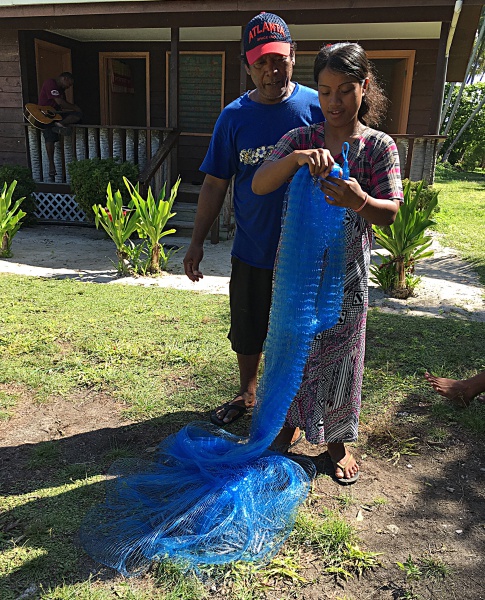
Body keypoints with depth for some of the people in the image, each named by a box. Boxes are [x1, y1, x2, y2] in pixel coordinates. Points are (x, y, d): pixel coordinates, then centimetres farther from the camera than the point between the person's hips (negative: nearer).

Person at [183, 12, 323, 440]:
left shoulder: (316, 107, -6)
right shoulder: (234, 116, -2)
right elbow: (216, 184, 2)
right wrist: (197, 242, 1)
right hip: (252, 250, 2)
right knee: (246, 332, 17)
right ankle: (247, 394, 43)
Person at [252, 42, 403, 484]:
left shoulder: (379, 146, -3)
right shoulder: (299, 139, 0)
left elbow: (390, 213, -10)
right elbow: (258, 186, -13)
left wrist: (360, 201, -33)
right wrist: (296, 158, -32)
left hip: (346, 272, -1)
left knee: (339, 353, 11)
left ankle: (337, 440, 32)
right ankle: (288, 424, 38)